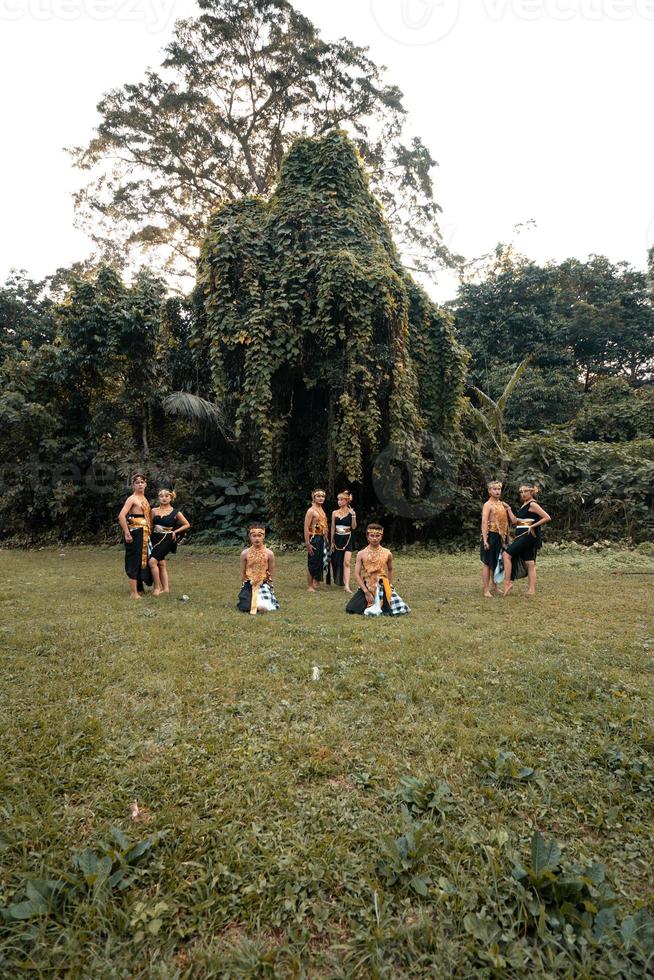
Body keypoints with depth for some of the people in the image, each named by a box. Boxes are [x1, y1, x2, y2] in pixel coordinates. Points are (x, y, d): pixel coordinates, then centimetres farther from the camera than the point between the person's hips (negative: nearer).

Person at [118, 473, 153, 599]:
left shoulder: (144, 499, 15)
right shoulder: (132, 499, -10)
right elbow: (121, 516, -21)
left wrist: (149, 532, 14)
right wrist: (127, 534, -22)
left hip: (144, 534, 8)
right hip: (135, 533, -8)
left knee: (143, 560, 14)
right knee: (135, 561, -5)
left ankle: (138, 588, 25)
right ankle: (133, 592, 0)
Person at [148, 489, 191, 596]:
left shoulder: (175, 513, -1)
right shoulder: (154, 511, 7)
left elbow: (187, 525, 5)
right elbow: (151, 526, 12)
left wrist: (175, 532, -2)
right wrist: (149, 538, 1)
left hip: (166, 539, -5)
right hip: (155, 538, 5)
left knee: (153, 561, -17)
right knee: (161, 563, 8)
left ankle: (157, 587, -8)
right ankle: (165, 588, 16)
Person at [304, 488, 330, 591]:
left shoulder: (322, 510, 14)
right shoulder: (311, 511, -11)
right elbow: (306, 528, -16)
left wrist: (326, 539, 16)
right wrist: (307, 544, -21)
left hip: (322, 539, 8)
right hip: (314, 539, -8)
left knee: (321, 561, 12)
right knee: (312, 563, -2)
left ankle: (316, 582, 26)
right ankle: (309, 586, 6)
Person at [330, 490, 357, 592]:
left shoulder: (351, 512, -2)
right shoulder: (335, 513, 4)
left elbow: (353, 527, -7)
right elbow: (333, 528, 7)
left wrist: (353, 516, -18)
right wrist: (332, 542, 6)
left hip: (347, 539, -3)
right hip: (337, 539, 3)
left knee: (346, 563, -11)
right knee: (337, 562, 11)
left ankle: (346, 586, -15)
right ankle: (338, 581, 29)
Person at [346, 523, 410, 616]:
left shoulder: (387, 554, 0)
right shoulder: (361, 554, -3)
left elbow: (391, 569, 17)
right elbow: (357, 574, -7)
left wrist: (390, 585, 6)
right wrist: (366, 592, -14)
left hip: (383, 587, 0)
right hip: (366, 587, 0)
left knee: (399, 610, -16)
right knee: (350, 609, -15)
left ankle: (380, 605, 14)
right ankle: (369, 605, 14)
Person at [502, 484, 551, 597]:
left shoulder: (533, 504, -9)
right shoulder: (523, 505, 17)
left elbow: (547, 518, -17)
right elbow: (514, 521, 14)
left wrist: (533, 526, -16)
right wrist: (508, 508, 11)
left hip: (528, 536, -9)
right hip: (522, 536, 9)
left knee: (507, 554, -13)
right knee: (529, 563, 8)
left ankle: (507, 582, -10)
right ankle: (531, 589, 10)